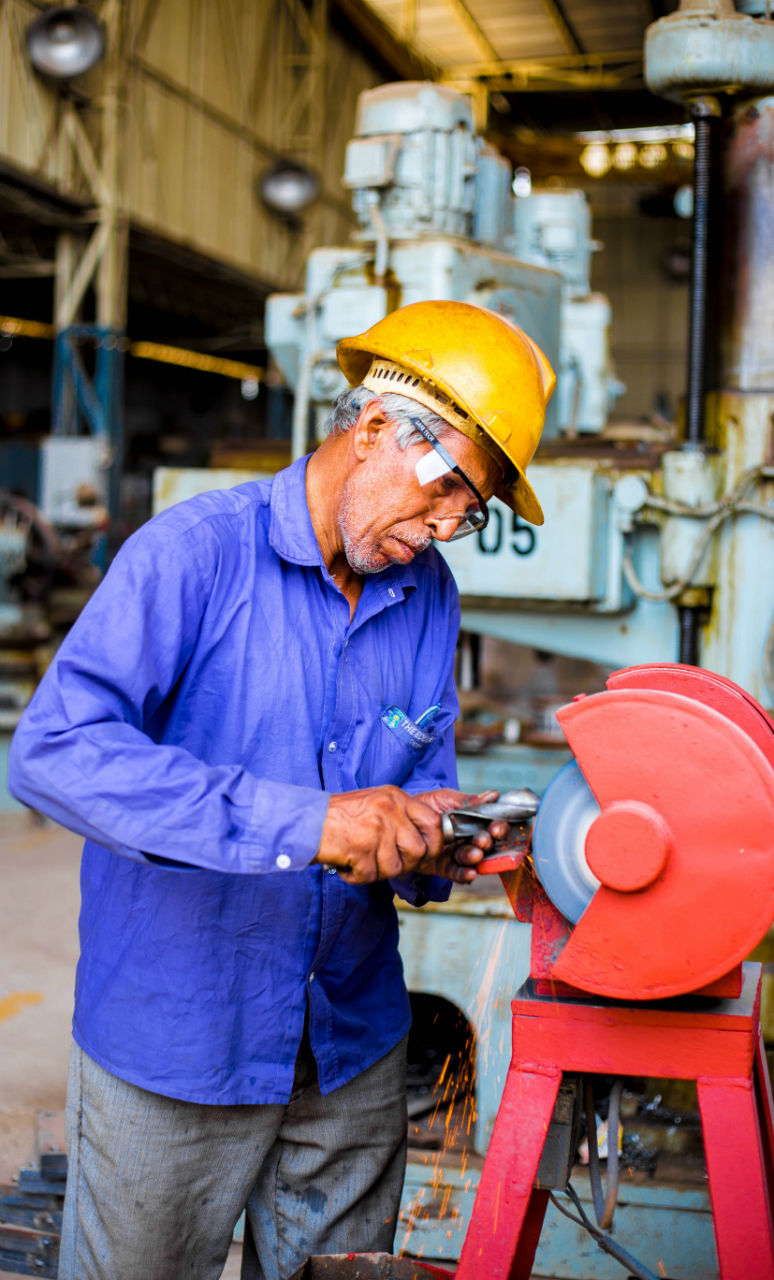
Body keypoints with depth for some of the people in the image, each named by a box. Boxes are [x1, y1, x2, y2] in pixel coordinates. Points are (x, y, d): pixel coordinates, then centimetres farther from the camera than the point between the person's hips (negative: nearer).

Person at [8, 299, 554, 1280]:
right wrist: (304, 822, -35)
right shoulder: (194, 553, -16)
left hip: (354, 1046, 5)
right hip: (175, 1049, -5)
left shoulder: (430, 595, 4)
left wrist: (432, 844, -15)